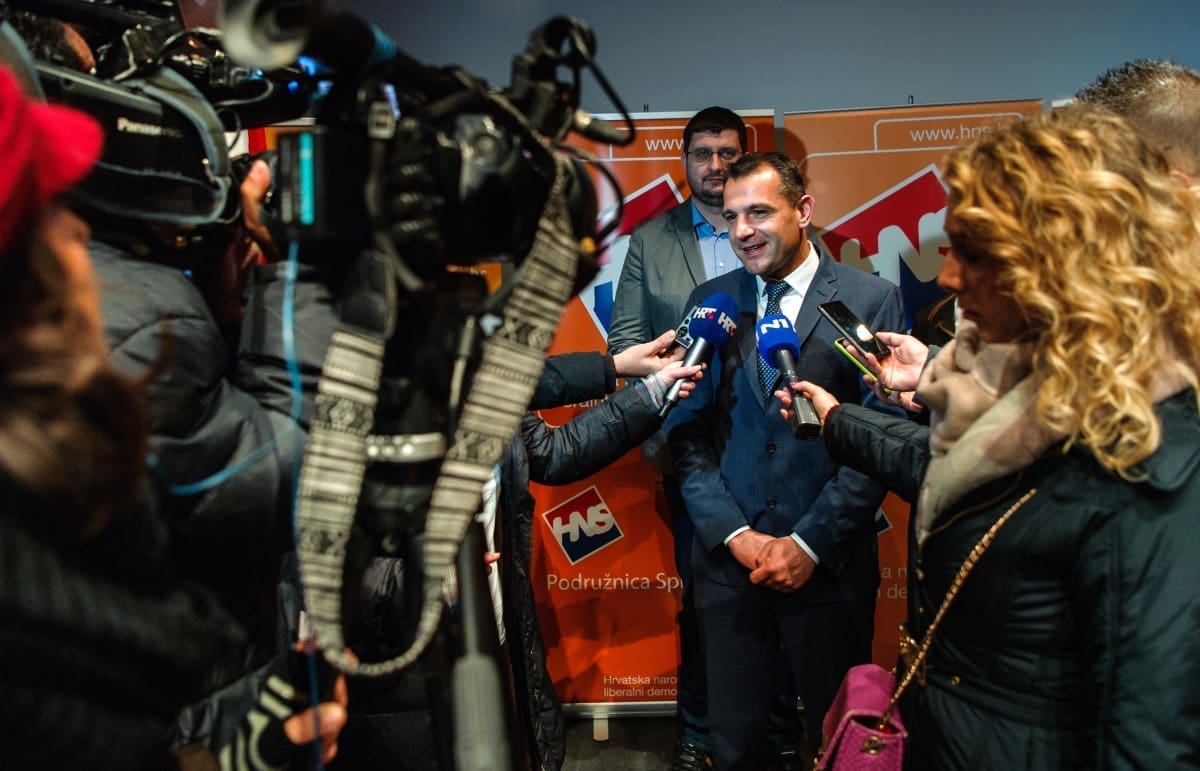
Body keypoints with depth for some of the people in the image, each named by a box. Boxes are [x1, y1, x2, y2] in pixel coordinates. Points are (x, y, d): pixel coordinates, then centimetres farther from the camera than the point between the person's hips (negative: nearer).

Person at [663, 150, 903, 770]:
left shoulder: (872, 300, -4)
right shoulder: (710, 301, 5)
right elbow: (687, 431, 3)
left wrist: (810, 543, -10)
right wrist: (735, 535, -6)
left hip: (828, 562, -2)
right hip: (727, 557, 3)